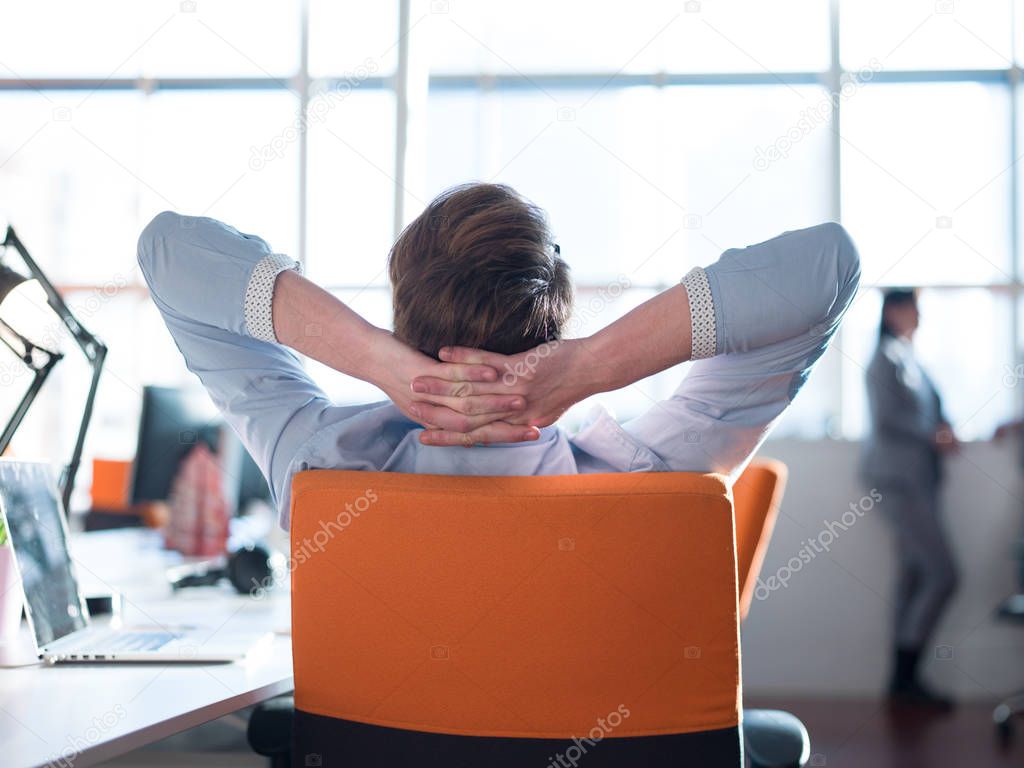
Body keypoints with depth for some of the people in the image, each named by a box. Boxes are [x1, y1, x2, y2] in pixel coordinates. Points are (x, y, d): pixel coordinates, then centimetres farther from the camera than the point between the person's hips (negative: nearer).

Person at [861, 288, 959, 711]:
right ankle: (905, 677, -5)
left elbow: (930, 409, 19)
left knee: (914, 573, 8)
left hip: (916, 480, 9)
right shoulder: (885, 359, -10)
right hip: (898, 479, -9)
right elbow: (885, 422, -18)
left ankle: (903, 679, 13)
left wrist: (944, 430, -1)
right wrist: (934, 437, -12)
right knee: (943, 574, -12)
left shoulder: (908, 359, 17)